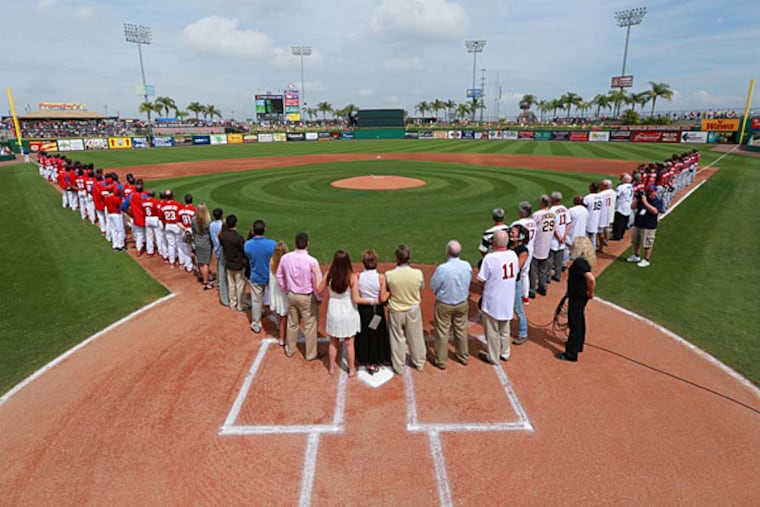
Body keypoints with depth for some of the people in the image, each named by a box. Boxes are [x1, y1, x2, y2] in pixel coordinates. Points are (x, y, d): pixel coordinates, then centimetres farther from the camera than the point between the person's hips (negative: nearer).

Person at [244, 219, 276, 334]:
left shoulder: (247, 245, -17)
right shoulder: (272, 244, -23)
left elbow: (248, 260, -1)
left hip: (255, 278, 1)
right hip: (271, 277, -1)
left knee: (256, 302, 18)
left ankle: (256, 326, 32)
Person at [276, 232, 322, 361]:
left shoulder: (285, 258, -8)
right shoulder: (312, 261, -23)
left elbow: (279, 277, 3)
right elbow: (317, 283, -17)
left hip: (292, 295, 5)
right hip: (307, 298, -5)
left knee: (292, 324, 21)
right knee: (310, 327, 12)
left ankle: (290, 350, 38)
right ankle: (310, 354, 25)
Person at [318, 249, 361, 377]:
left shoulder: (328, 275, -15)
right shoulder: (352, 278, -23)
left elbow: (319, 290, -1)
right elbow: (356, 297, -18)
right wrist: (357, 283, -4)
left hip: (334, 313, 2)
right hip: (348, 314, -2)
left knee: (333, 342, 21)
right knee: (349, 343, 16)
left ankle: (331, 367, 38)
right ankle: (351, 369, 31)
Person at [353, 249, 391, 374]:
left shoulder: (358, 277, -14)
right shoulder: (381, 277, -18)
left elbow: (356, 299, -16)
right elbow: (383, 299, -15)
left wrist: (371, 301, -7)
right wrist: (388, 291, 2)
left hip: (362, 311, 2)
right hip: (377, 311, -2)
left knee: (364, 335, 20)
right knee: (376, 335, 16)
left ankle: (366, 361, 33)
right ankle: (374, 364, 29)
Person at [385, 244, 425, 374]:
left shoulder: (389, 275, -24)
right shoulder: (418, 273, -21)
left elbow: (385, 290, -5)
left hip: (395, 311, -1)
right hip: (413, 310, 1)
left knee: (397, 339, 16)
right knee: (415, 337, 21)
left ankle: (398, 367, 31)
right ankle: (419, 363, 40)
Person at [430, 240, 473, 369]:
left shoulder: (442, 269, -28)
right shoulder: (467, 266, -15)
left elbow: (433, 286, -15)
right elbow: (469, 281, 1)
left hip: (444, 305, -4)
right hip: (462, 303, 4)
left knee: (442, 333, 12)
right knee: (461, 330, 22)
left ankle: (441, 361, 25)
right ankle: (463, 357, 39)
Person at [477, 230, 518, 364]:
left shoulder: (490, 258, -23)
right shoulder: (513, 255, -5)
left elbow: (481, 280, -18)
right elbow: (516, 273, 9)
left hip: (492, 300, -6)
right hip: (508, 300, 6)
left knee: (492, 330, 11)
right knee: (504, 329, 23)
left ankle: (492, 357, 25)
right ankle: (504, 353, 38)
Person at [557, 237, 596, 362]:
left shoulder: (579, 263, -28)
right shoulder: (582, 260, 2)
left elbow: (591, 279, -39)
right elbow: (587, 278, 18)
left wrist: (590, 293, -23)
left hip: (577, 298, -10)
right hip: (578, 296, 10)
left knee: (575, 324, 0)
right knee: (579, 321, 23)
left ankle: (571, 354, 10)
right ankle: (578, 345, 42)